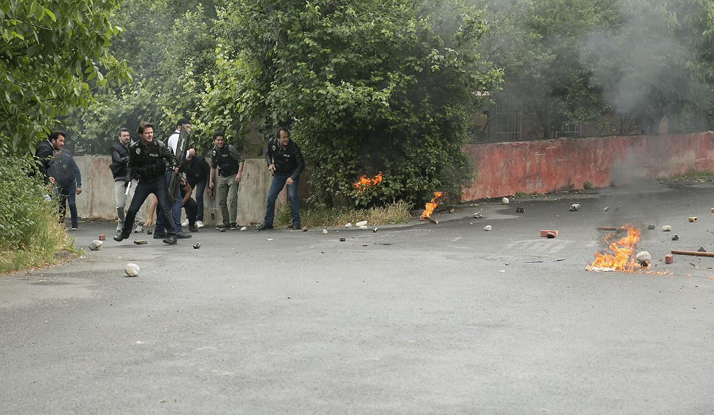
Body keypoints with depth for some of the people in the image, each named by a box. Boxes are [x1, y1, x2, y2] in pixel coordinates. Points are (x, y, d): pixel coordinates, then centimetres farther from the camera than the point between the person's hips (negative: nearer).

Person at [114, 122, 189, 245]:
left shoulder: (159, 145, -9)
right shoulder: (134, 148, -2)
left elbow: (170, 157, -1)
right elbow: (131, 164, 11)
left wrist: (174, 166, -20)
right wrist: (128, 176, -3)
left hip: (159, 180, -3)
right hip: (144, 182, 3)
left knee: (164, 207, -13)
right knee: (132, 209, 6)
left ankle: (172, 234, -6)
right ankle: (125, 233, 24)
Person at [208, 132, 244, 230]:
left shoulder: (230, 149, -15)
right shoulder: (213, 152, 4)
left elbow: (240, 160, -13)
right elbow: (213, 167, 16)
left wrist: (239, 173, -24)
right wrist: (211, 181, 13)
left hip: (233, 176, -6)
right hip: (222, 177, 6)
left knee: (233, 199, -15)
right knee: (221, 201, 5)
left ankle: (233, 222, -13)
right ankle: (226, 222, 15)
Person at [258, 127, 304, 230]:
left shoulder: (293, 147, -26)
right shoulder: (272, 143, -14)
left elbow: (301, 165, -20)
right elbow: (268, 153, 9)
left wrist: (292, 177, -29)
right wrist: (270, 163, -10)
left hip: (292, 174, -4)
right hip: (278, 174, 4)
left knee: (292, 196, -19)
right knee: (270, 197, 0)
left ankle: (296, 222, -10)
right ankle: (268, 222, 13)